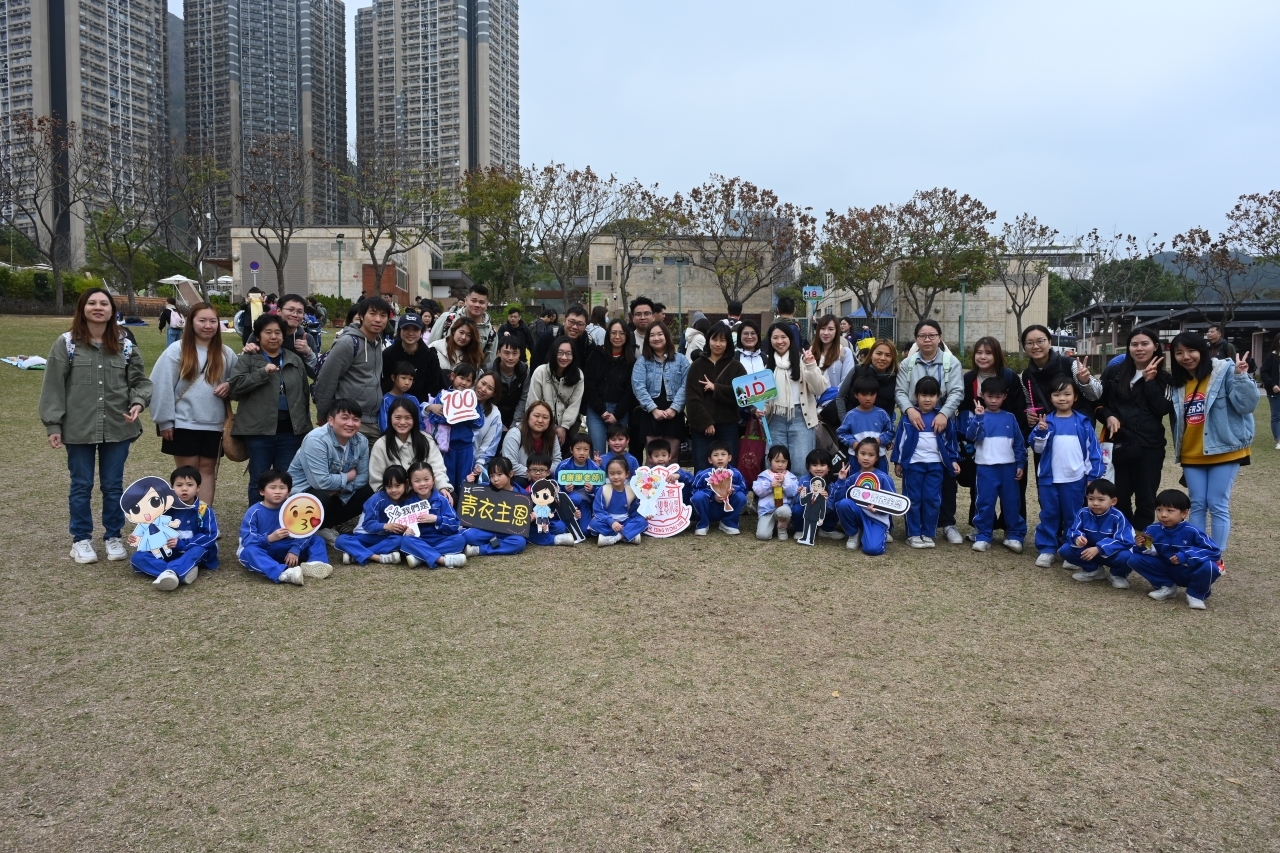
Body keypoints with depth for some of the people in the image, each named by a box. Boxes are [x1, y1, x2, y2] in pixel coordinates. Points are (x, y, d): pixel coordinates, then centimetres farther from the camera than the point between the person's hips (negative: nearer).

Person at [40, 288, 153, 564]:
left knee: (113, 486, 10)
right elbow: (53, 387, -2)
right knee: (81, 486, 9)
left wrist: (138, 402, -14)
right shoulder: (66, 344, -2)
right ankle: (81, 539, 22)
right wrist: (53, 425, -6)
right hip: (78, 429, -1)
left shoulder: (125, 345, 4)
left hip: (117, 428, 2)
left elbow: (140, 381, 7)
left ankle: (113, 537, 24)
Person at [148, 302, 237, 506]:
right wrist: (165, 420, -10)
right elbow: (161, 386, -7)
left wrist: (229, 386, -6)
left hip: (214, 424, 3)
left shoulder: (226, 354, 6)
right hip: (183, 424, -3)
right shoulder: (177, 350, -6)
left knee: (208, 469, 10)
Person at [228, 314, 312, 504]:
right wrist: (262, 373, -19)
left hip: (290, 430, 3)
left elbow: (304, 393, 14)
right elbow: (234, 386, -11)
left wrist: (305, 425, 11)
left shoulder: (295, 360, 12)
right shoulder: (247, 359, 2)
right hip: (259, 430, -3)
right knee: (259, 480, 6)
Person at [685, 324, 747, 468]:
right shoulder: (697, 366, 8)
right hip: (701, 427, 0)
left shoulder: (736, 367, 8)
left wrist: (716, 388, -9)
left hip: (728, 426, 0)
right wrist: (706, 422, -11)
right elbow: (692, 399, -1)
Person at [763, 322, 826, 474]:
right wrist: (760, 409, -2)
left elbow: (820, 389, -6)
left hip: (800, 418, -3)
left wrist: (811, 366, -18)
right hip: (775, 420, 4)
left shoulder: (802, 358, 0)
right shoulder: (767, 362, 12)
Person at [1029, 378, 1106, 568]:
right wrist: (1040, 432, -20)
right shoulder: (1046, 421, 1)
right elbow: (1037, 448, -2)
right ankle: (1046, 549, 14)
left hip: (1075, 479, 0)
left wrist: (1094, 475, 0)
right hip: (1049, 478, 0)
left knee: (1072, 516, 9)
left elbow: (1093, 449, 3)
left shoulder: (1083, 422, 1)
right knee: (1049, 514, 7)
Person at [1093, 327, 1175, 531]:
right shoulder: (1113, 372, 5)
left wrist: (1149, 381, -11)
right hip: (1118, 444, 0)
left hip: (1149, 446, 0)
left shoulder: (1164, 378, 6)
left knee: (1146, 500, 5)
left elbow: (1164, 409, -7)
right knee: (1119, 498, 4)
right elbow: (1096, 402, 9)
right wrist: (1108, 416, -10)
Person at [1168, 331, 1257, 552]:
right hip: (1192, 455, 5)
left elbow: (1247, 405, -18)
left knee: (1218, 506, 0)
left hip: (1223, 451, -5)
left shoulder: (1225, 371, -10)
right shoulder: (1179, 382, 7)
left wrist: (1241, 377, -28)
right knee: (1197, 505, 10)